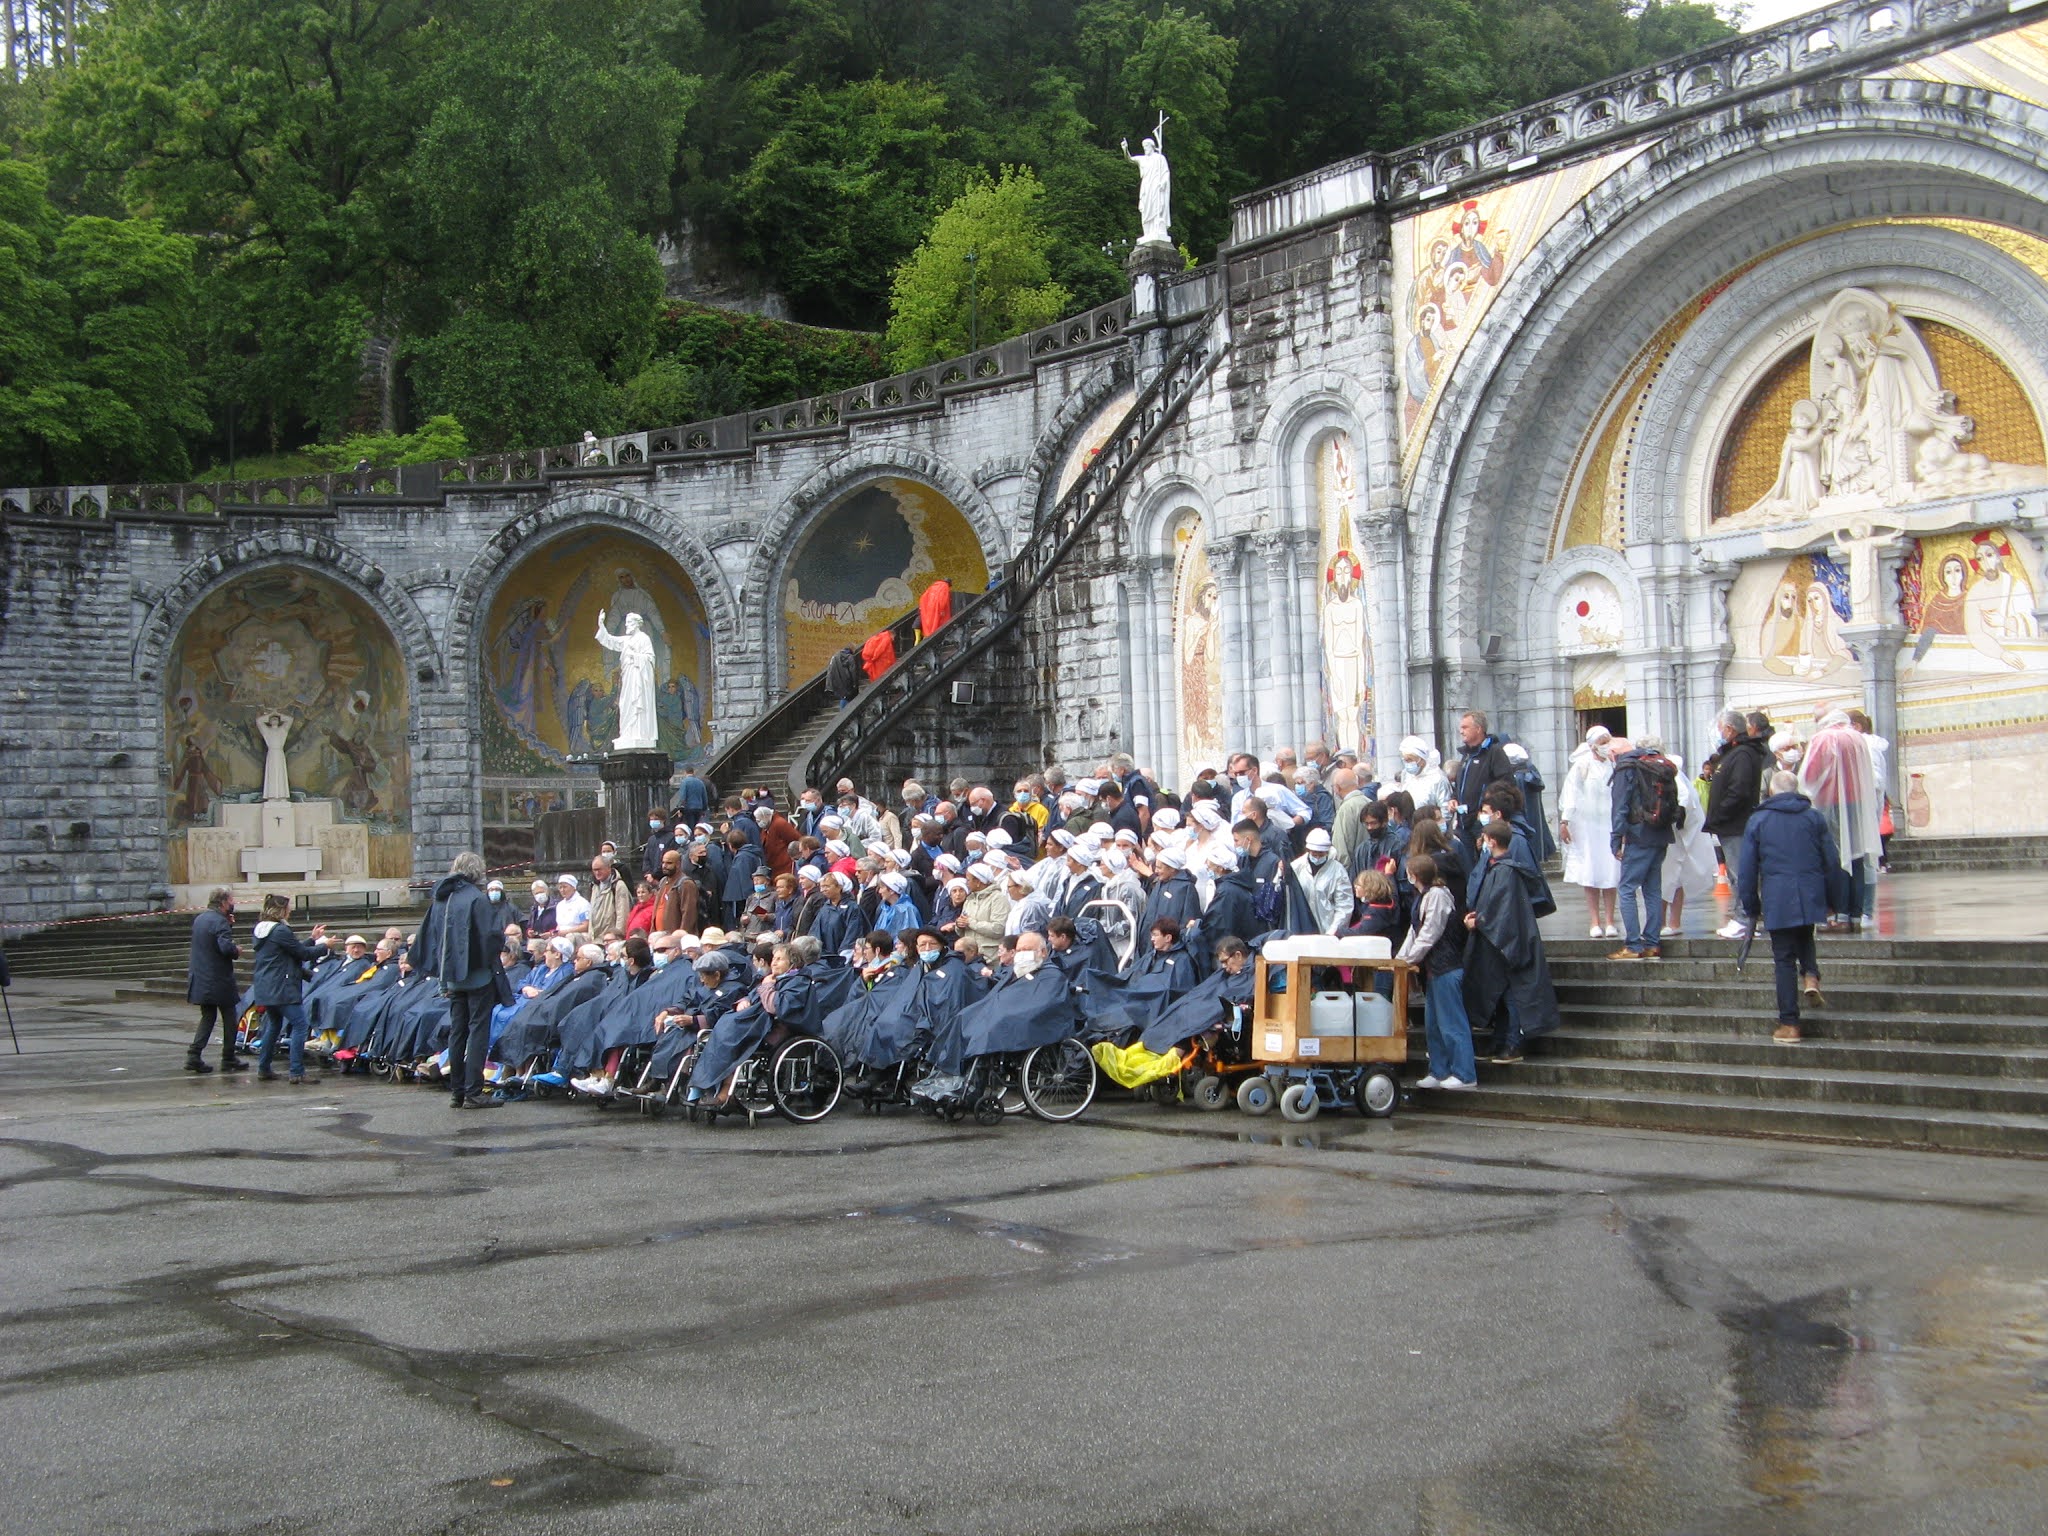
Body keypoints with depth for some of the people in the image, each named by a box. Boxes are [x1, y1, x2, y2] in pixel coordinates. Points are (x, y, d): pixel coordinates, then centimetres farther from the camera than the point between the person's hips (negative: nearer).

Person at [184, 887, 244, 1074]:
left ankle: (194, 1055, 3)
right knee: (229, 1018, 6)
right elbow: (226, 947, -29)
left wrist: (229, 925, 9)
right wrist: (237, 951, -8)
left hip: (200, 979, 8)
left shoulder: (199, 919, 11)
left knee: (208, 1017, 15)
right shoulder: (220, 922, -17)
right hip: (218, 980, -8)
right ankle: (228, 1059, 10)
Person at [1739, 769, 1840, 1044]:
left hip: (1777, 900, -2)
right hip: (1811, 896, 2)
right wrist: (1832, 898, 18)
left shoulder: (1758, 821, 4)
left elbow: (1747, 869, 4)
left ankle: (1789, 1025, 3)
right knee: (1804, 939, 27)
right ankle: (1811, 976, -3)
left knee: (1784, 960, 3)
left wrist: (1751, 907, 13)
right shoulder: (1815, 818, 7)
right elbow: (1833, 862, 7)